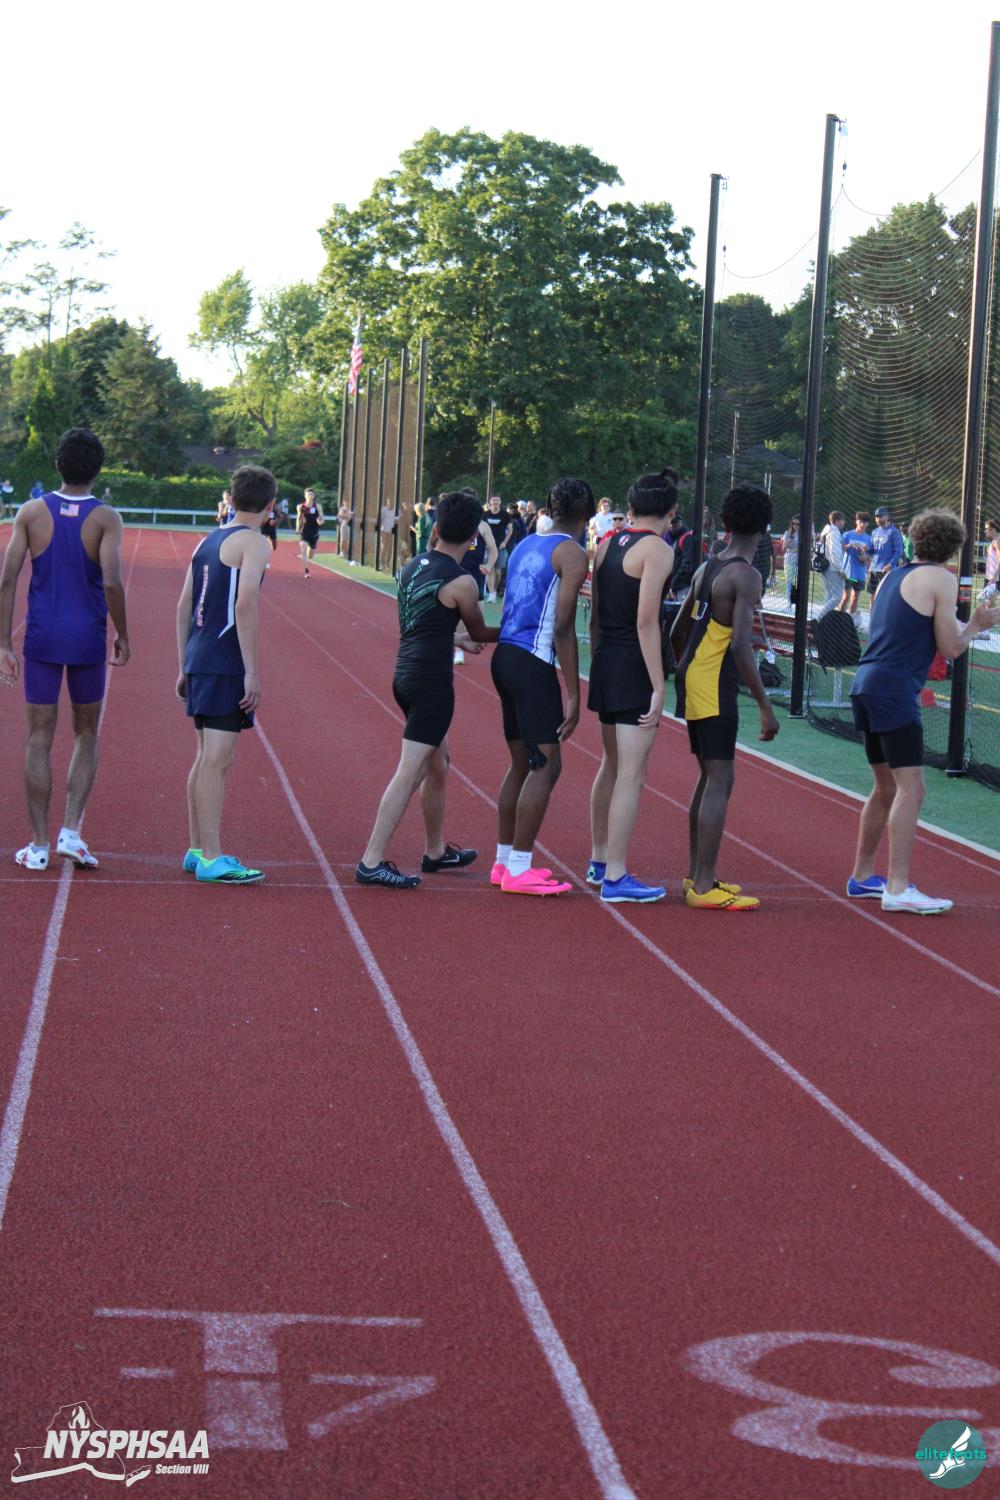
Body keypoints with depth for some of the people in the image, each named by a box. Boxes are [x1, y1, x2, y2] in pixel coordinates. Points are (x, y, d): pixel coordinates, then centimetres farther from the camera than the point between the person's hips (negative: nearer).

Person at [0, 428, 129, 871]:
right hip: (88, 639, -1)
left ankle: (39, 846, 6)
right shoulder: (105, 518, -6)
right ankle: (70, 831, 2)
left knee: (40, 738, 6)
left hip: (42, 638, 1)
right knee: (86, 736, 15)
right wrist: (123, 635, -3)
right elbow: (111, 582, -17)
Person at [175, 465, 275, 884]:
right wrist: (252, 672, -18)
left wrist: (185, 668, 22)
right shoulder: (252, 542, -8)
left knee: (206, 757, 16)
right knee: (217, 759, -9)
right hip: (225, 665, -9)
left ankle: (197, 850, 21)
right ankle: (211, 858, -10)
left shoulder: (208, 541, 17)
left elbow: (184, 607, 18)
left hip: (199, 660, 9)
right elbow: (245, 606, -18)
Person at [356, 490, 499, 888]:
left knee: (438, 763, 22)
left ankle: (436, 851, 34)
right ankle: (372, 862, -10)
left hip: (406, 673, 9)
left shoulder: (413, 567, 9)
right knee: (410, 772, -7)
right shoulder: (460, 582, -13)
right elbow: (479, 632, 3)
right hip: (432, 682, -9)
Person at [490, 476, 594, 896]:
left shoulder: (526, 546, 16)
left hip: (505, 657, 9)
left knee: (522, 762, 17)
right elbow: (563, 630, -13)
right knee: (546, 765, -4)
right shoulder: (572, 554, -8)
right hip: (533, 663, -9)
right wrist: (573, 694, -13)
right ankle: (518, 870, -6)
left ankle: (504, 861, 22)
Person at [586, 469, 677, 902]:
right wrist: (658, 686, -18)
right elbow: (646, 622, -19)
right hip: (634, 667, -8)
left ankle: (599, 861, 31)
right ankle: (615, 878, -4)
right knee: (631, 774, -5)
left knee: (611, 766, 21)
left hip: (605, 661, 8)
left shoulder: (607, 545, 10)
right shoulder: (657, 549, -12)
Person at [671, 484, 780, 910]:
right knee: (719, 781, -7)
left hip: (692, 680, 9)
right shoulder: (746, 576, -13)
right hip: (715, 686, -9)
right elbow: (741, 645, -22)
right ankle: (704, 887, -8)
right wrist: (765, 707, -19)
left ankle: (697, 876, 23)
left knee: (709, 778, 16)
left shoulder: (707, 568, 12)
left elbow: (678, 633, 18)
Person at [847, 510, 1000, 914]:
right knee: (910, 789, -10)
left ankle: (862, 876, 25)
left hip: (867, 684, 9)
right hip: (895, 691, -9)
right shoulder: (940, 579, -5)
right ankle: (897, 888, -15)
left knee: (886, 787, 18)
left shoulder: (893, 575, 17)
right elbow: (950, 648, -5)